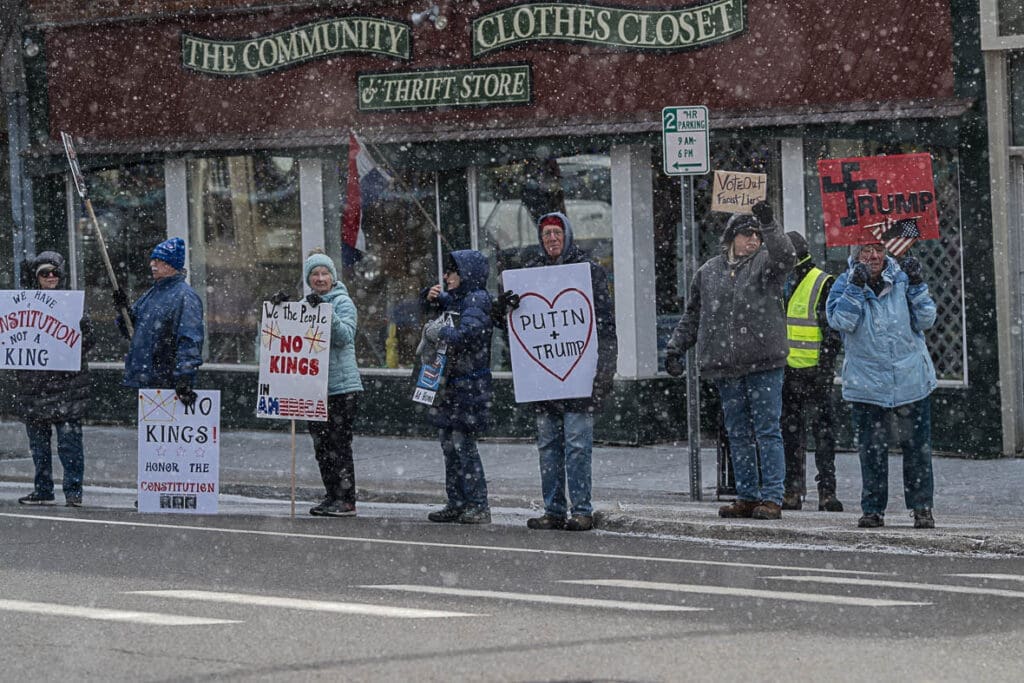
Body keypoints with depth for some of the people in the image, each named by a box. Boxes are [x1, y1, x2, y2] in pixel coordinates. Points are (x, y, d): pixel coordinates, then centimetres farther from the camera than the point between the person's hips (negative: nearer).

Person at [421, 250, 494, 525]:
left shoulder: (477, 301, -12)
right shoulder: (454, 299, 14)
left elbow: (465, 335, -27)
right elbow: (436, 306, 32)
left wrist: (435, 332, -15)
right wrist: (431, 298, 9)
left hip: (468, 385, -9)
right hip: (448, 385, 9)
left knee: (463, 445, -9)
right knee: (449, 444, 11)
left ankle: (478, 507, -5)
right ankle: (457, 504, 17)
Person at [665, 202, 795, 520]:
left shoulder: (765, 263, 3)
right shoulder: (709, 271, 14)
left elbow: (785, 255, -21)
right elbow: (692, 315, 21)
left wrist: (769, 225, -30)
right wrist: (675, 347, 14)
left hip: (763, 362, -4)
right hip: (725, 366, 5)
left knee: (767, 430, -4)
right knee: (738, 433, 9)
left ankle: (772, 497, -3)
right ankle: (747, 496, 15)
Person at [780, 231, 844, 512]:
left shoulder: (823, 284, -6)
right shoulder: (782, 283, 15)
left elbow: (833, 330, -9)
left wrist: (826, 366, -16)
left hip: (814, 371, -7)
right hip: (787, 370, 7)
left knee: (823, 431, -5)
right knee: (790, 432, 9)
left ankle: (827, 491, -4)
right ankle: (793, 491, 13)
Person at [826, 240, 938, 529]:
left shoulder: (903, 279, 3)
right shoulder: (845, 285, 1)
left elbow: (925, 321, -1)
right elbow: (841, 321, -15)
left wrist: (917, 285, -12)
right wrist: (856, 287, -21)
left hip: (911, 379, 1)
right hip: (867, 383, -1)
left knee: (917, 447, 2)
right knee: (871, 449, 2)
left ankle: (922, 508, 10)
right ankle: (873, 509, 10)